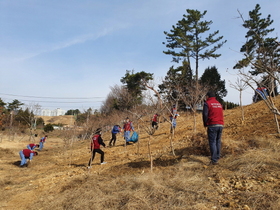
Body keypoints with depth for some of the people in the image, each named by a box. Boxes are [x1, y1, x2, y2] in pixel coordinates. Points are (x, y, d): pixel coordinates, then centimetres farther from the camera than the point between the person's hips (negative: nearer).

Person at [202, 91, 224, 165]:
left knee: (212, 142, -5)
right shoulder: (219, 104, 18)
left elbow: (205, 114, -9)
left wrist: (205, 124, 3)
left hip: (212, 125, -6)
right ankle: (217, 157, 20)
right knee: (218, 141, 14)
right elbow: (221, 114, 18)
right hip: (221, 125, 6)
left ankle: (214, 160, -7)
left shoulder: (207, 103, -3)